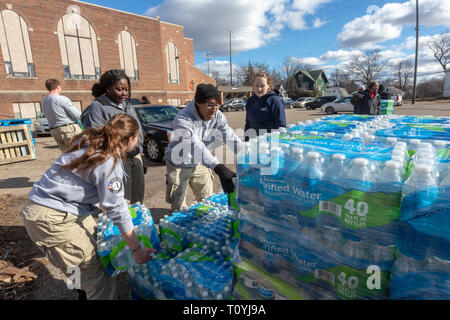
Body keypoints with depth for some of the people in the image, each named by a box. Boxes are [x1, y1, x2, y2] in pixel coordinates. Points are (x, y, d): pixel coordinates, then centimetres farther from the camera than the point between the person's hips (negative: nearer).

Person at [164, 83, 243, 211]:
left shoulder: (218, 116, -14)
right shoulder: (183, 119, -33)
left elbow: (230, 138, -19)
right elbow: (196, 146, -47)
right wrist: (219, 168, -59)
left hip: (200, 164, 5)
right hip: (179, 165, -4)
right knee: (178, 207, 6)